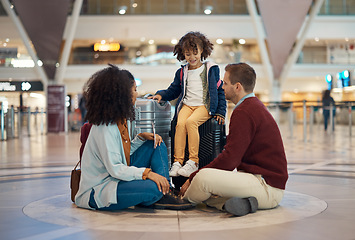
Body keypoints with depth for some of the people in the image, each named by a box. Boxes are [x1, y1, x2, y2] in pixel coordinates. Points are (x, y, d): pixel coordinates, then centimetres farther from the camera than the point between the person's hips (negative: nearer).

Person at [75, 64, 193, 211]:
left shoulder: (122, 119, 9)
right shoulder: (105, 127, -21)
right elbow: (115, 169, -26)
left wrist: (141, 137, 1)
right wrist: (147, 173, -32)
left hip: (119, 176, 10)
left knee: (156, 145, 8)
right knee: (153, 187, -32)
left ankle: (165, 194, -6)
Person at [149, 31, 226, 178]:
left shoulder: (211, 70, 9)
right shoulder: (182, 72, 18)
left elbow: (220, 91, 10)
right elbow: (173, 90, 24)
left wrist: (220, 112, 2)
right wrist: (161, 95, 3)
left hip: (204, 106, -3)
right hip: (186, 105, 3)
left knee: (191, 122, -32)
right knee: (180, 124, -28)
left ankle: (193, 161, -28)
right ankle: (177, 161, -26)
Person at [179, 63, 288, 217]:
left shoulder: (244, 112, -16)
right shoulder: (254, 106, 18)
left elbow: (230, 159, -21)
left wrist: (192, 179, -12)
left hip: (268, 186, -12)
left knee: (202, 177, -27)